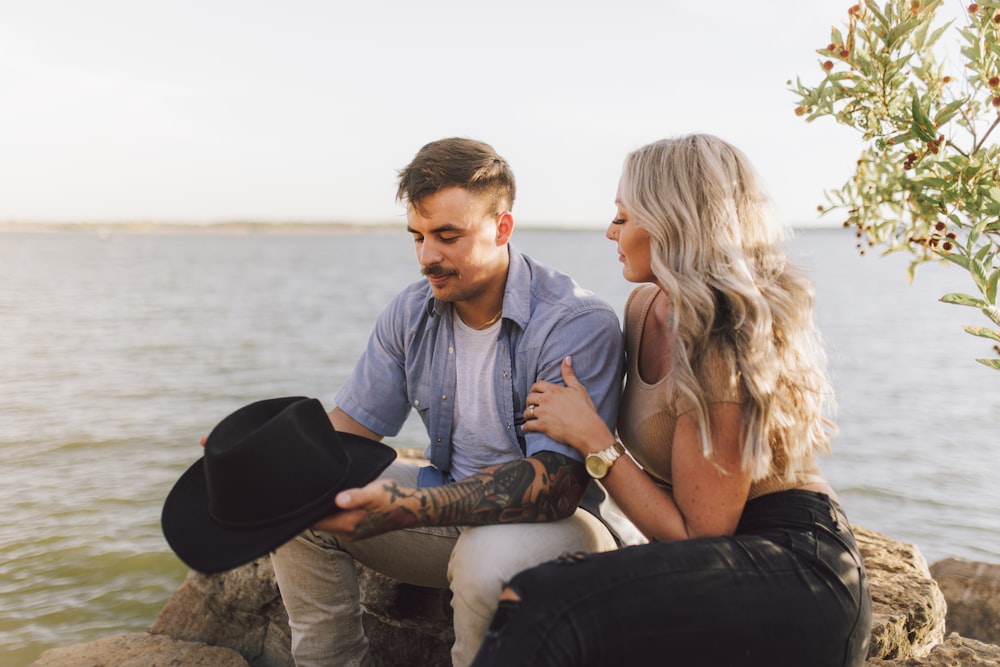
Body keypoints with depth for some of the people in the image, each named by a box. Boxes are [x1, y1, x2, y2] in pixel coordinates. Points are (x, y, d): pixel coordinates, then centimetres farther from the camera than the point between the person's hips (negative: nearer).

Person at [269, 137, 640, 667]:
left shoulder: (580, 325, -22)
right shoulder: (410, 314, 1)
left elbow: (555, 483, -30)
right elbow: (350, 425, 3)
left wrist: (404, 509, -43)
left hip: (558, 520, -6)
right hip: (452, 503, 6)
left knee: (488, 558, -38)